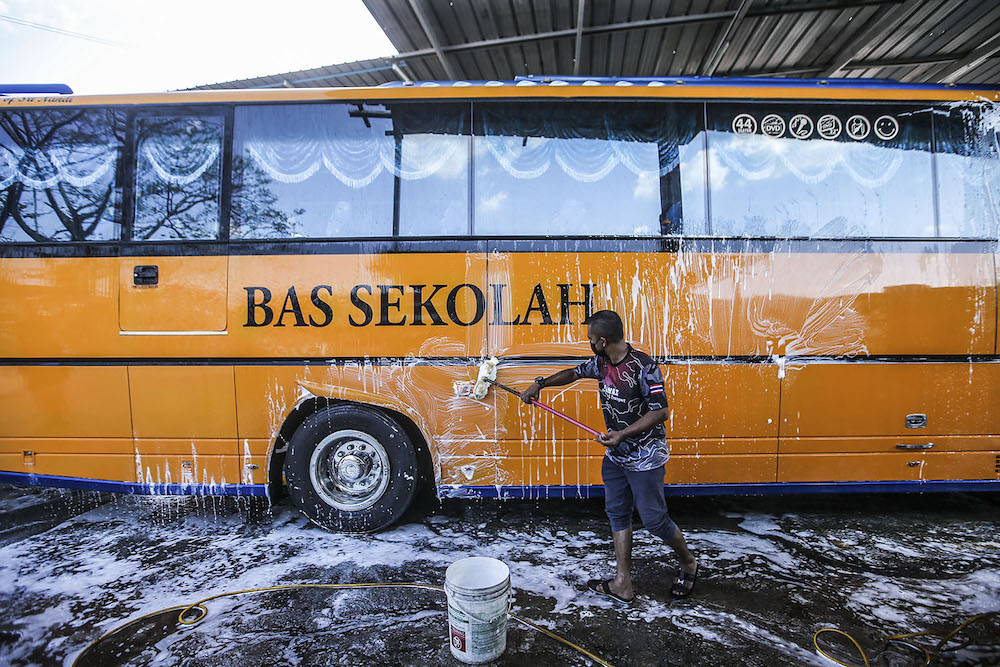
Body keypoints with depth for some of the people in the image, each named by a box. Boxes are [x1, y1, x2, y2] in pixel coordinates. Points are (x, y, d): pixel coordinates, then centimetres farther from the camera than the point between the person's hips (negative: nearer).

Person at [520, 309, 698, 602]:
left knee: (654, 519, 3)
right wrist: (539, 384, 22)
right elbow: (575, 373, 19)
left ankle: (688, 563, 32)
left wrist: (623, 434, -29)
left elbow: (661, 411, -23)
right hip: (615, 455, 8)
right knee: (617, 514, 12)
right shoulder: (601, 362, 0)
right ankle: (622, 584, 24)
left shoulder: (643, 366, -23)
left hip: (644, 457, -8)